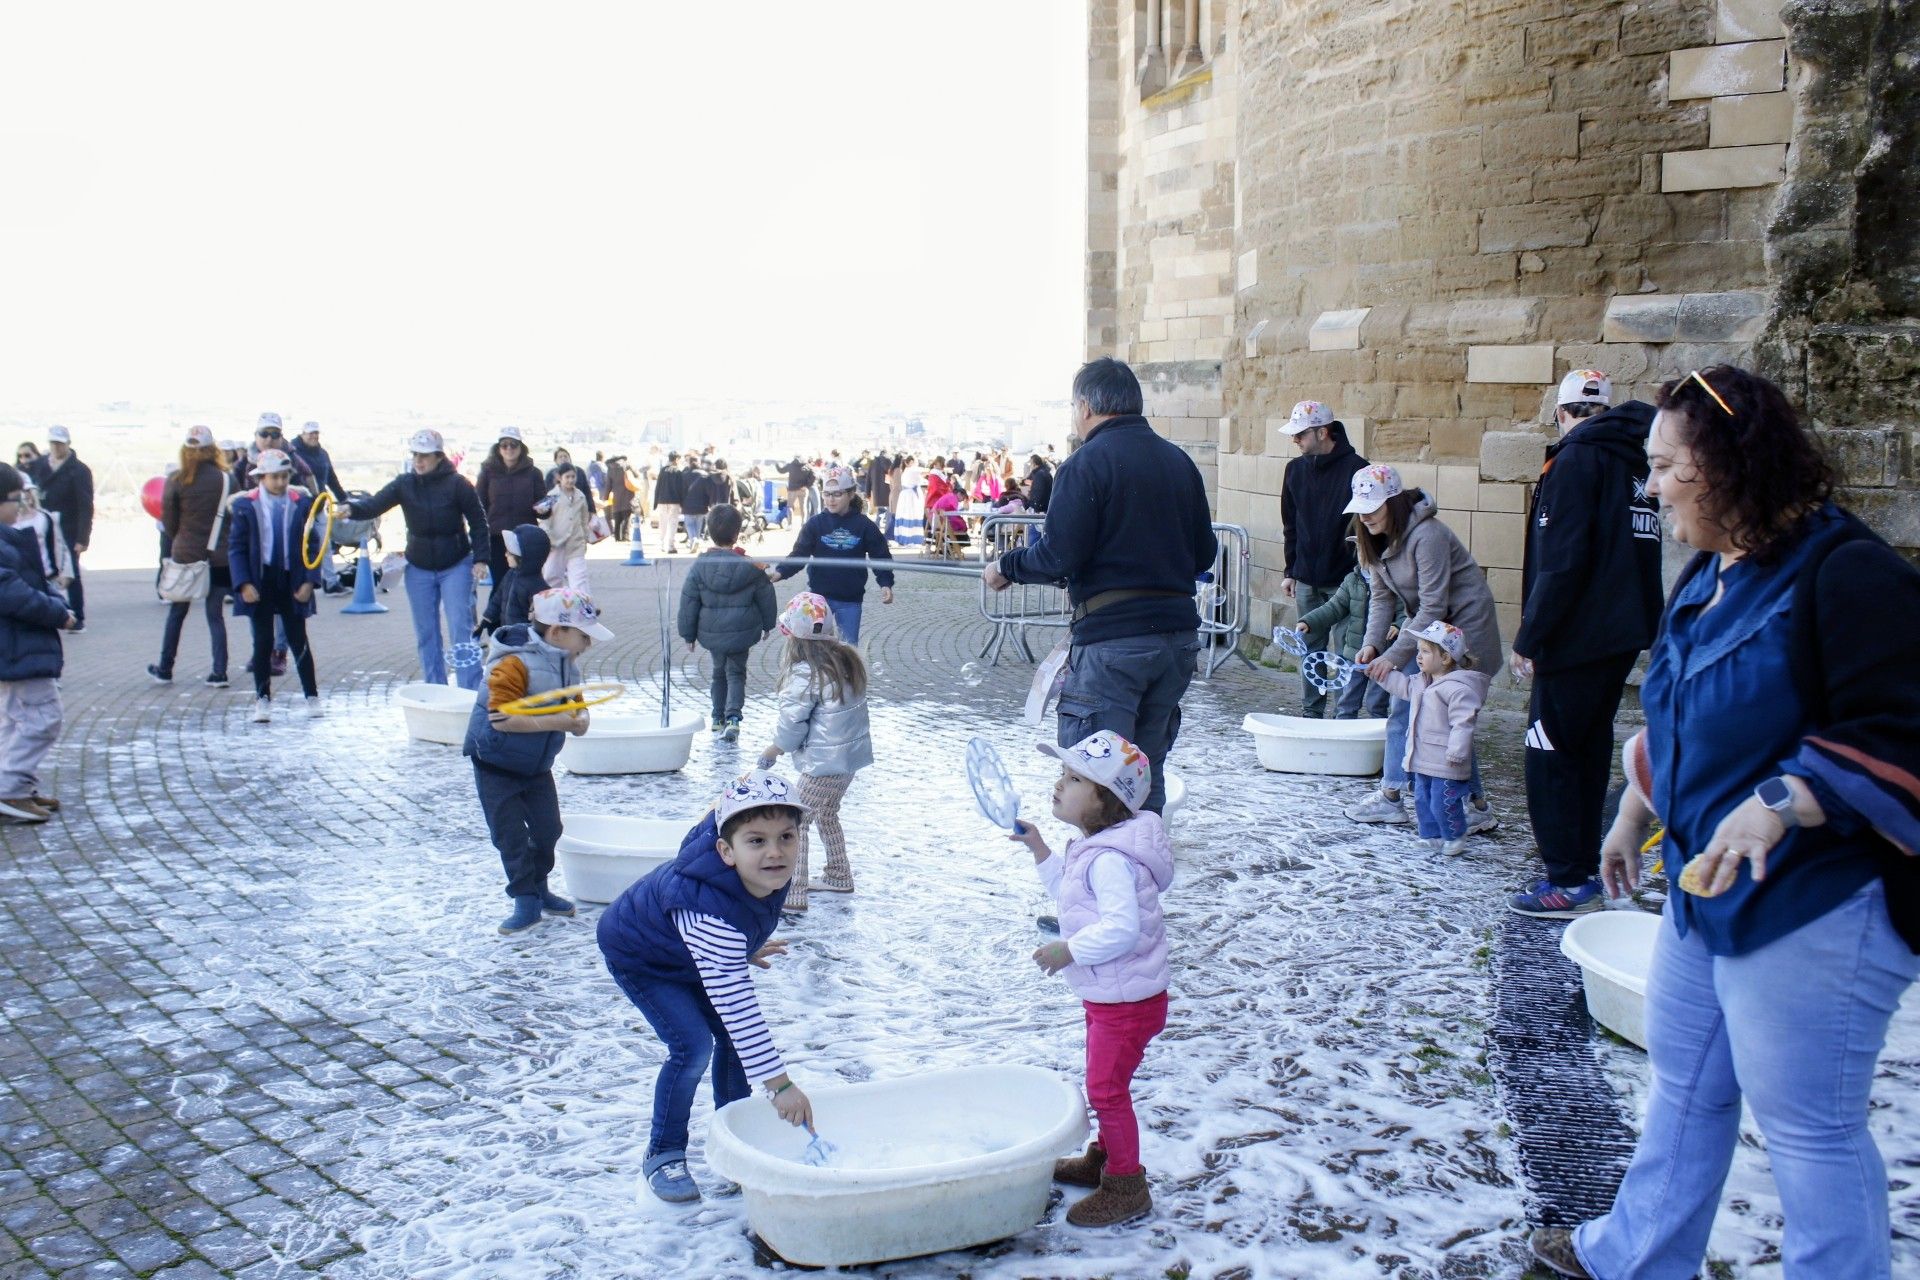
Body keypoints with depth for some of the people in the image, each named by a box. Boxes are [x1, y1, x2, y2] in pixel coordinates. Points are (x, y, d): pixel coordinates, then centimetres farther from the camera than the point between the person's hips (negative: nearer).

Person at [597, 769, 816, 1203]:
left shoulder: (768, 871, -24)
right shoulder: (709, 914, -46)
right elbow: (735, 1002, -45)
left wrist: (745, 948, 15)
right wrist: (778, 1083, -45)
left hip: (697, 954, 7)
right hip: (641, 958, -7)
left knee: (733, 1037, 3)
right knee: (692, 1045, -18)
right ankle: (663, 1155, 1)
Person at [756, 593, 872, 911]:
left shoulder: (806, 674, -21)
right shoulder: (848, 658, 2)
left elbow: (792, 725, -16)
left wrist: (770, 753, 1)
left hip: (824, 763, -9)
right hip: (851, 754, 9)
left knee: (796, 821, 0)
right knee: (827, 814, 26)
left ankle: (793, 893, 0)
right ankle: (838, 876, 37)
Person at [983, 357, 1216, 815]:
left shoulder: (1086, 462, -9)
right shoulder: (1179, 461, 11)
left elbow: (1057, 556, -15)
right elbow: (1203, 554, 14)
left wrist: (1006, 567, 2)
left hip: (1112, 637, -7)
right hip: (1178, 633, 7)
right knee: (1147, 771, 17)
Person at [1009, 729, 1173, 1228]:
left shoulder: (1109, 859, -27)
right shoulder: (1092, 848, 6)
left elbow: (1123, 927, -35)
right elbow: (1066, 890, 22)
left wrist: (1070, 950, -28)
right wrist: (1039, 849, 13)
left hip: (1127, 999, -10)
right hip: (1107, 995, 10)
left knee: (1106, 1088, -2)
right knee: (1104, 1083, 23)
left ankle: (1126, 1187, 11)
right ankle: (1102, 1158, 40)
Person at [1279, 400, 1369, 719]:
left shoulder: (1355, 469, -9)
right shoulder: (1296, 470, 8)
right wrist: (1289, 571, 11)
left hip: (1344, 579, -5)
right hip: (1307, 579, 5)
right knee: (1311, 648, 10)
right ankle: (1311, 713, 17)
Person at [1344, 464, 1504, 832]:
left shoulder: (1426, 535, -26)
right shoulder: (1377, 539, 1)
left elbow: (1433, 607, -26)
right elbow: (1383, 596, 4)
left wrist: (1393, 656, -27)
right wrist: (1371, 644, -12)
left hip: (1463, 625, -9)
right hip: (1426, 626, 9)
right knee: (1404, 709, 6)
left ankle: (1476, 807, 1)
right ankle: (1392, 794, 14)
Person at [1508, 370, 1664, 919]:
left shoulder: (1577, 458, -12)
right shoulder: (1635, 463, 14)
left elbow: (1561, 561, -19)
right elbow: (1634, 557, 18)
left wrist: (1529, 638, -13)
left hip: (1578, 639, -9)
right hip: (1624, 636, 9)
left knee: (1550, 755, -3)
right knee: (1589, 751, 15)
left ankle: (1570, 883, -1)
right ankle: (1585, 874, 21)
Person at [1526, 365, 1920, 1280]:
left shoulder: (1846, 576, -20)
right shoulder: (1711, 575, 10)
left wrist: (1780, 804, -36)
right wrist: (1634, 815, 25)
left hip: (1815, 908, -10)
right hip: (1706, 892, 10)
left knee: (1806, 1125, 1)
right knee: (1683, 1086, 22)